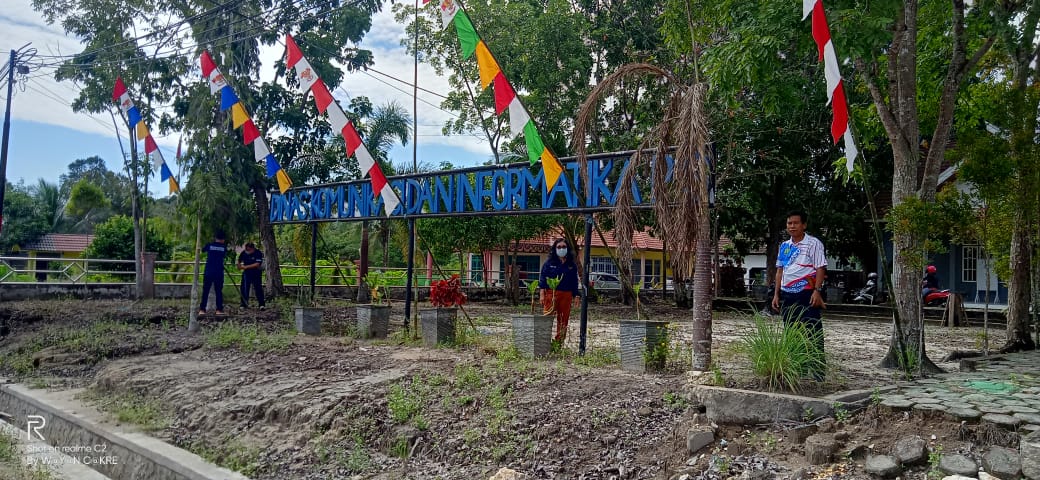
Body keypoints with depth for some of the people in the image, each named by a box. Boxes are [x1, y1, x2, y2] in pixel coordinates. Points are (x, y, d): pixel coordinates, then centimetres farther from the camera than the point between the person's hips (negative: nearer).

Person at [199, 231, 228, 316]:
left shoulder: (209, 245, 1)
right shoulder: (223, 247, 0)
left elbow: (202, 250, 20)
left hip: (208, 272, 1)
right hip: (219, 273, 0)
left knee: (205, 291, 4)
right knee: (219, 291, 5)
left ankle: (202, 309, 2)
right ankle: (219, 309, 3)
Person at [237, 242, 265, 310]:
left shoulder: (258, 253, -16)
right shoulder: (243, 253, -2)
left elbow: (257, 264, -25)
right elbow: (239, 260, 16)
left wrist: (246, 266, -26)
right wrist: (239, 265, -4)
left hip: (256, 273, -4)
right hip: (246, 273, 4)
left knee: (258, 288, -8)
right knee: (244, 289, 2)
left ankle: (261, 305, -7)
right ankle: (244, 304, 12)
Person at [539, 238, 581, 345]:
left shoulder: (572, 265, 12)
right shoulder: (549, 263, 5)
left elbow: (574, 282, 14)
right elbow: (542, 278, 3)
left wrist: (575, 296, 8)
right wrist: (542, 295, -4)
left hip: (566, 295, 3)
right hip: (551, 294, -3)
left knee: (563, 319, 5)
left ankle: (559, 342, 14)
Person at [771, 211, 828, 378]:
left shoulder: (813, 244, -2)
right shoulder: (784, 246, 15)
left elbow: (820, 268, -7)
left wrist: (817, 291, -17)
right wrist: (776, 294, 12)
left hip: (807, 294, -6)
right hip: (787, 295, 6)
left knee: (812, 332, -7)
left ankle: (817, 370, -4)